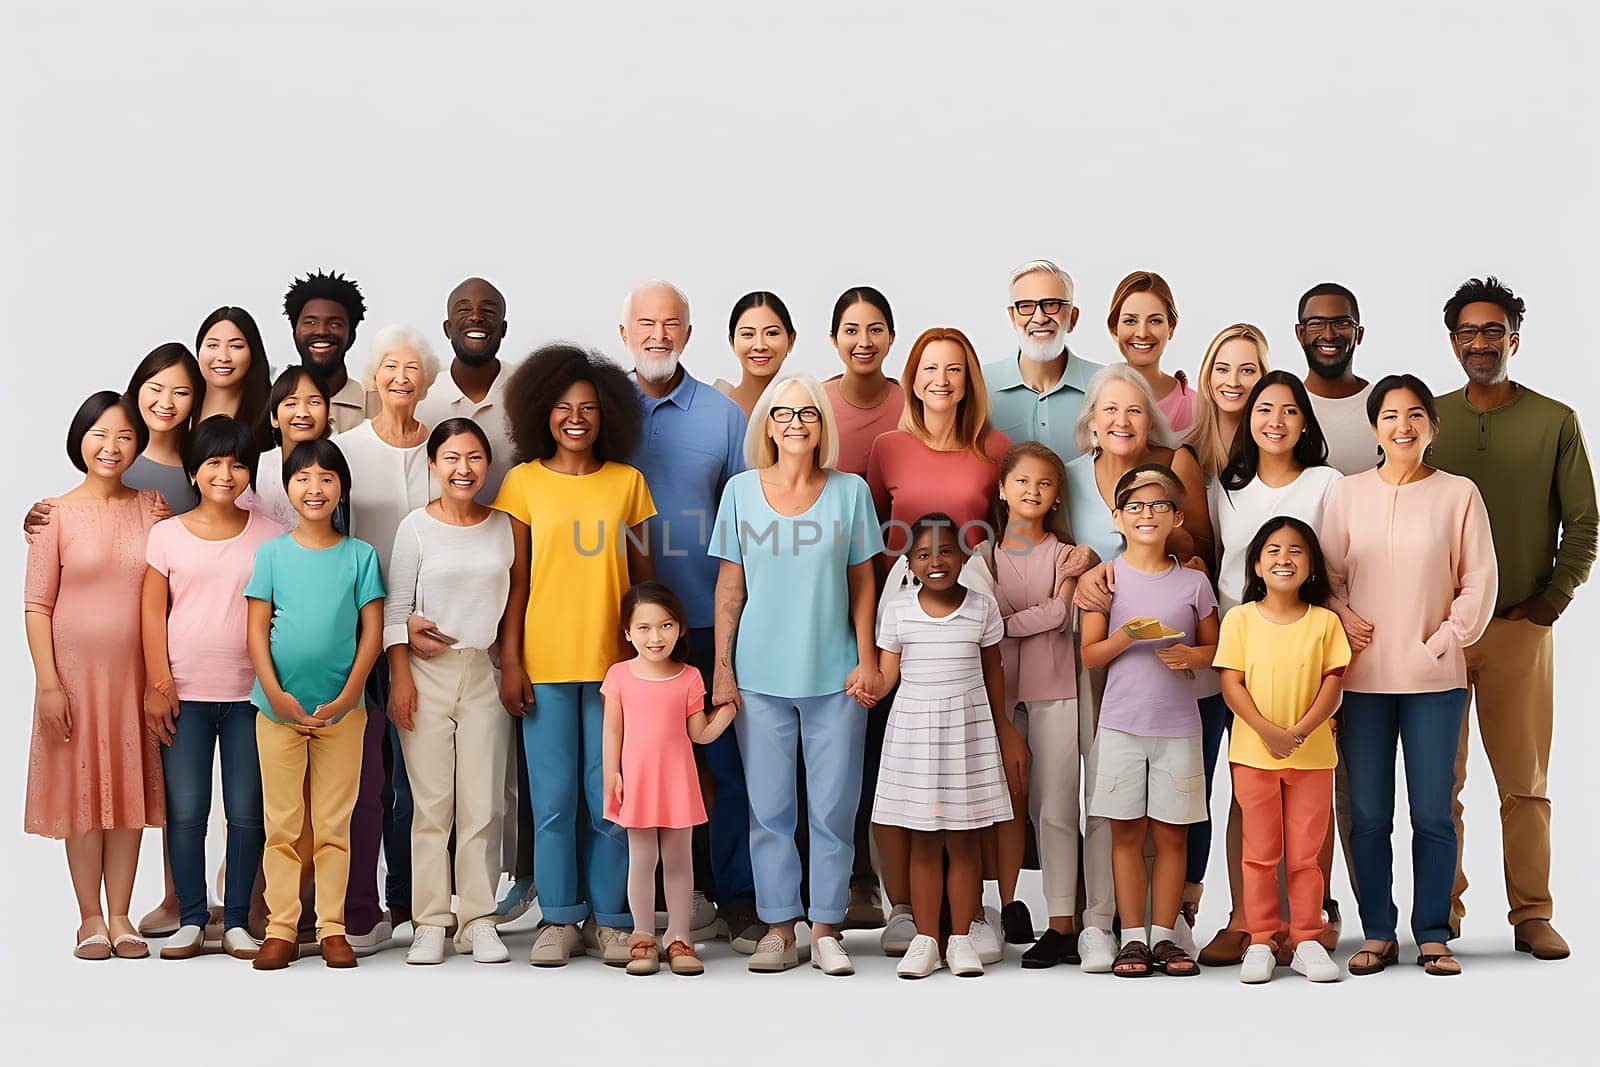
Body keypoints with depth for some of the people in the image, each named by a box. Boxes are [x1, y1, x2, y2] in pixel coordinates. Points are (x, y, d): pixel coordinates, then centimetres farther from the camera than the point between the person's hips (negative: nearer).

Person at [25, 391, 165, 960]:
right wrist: (49, 681, -10)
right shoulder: (58, 514, -4)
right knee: (82, 787, 4)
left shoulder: (151, 507, 4)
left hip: (135, 670, 3)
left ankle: (120, 916, 16)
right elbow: (37, 604, -5)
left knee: (130, 787, 7)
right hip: (75, 668, -2)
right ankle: (90, 917, 15)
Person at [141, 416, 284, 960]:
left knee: (247, 811, 2)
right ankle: (191, 921, 11)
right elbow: (153, 612, 3)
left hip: (250, 694, 0)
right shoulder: (167, 533, 5)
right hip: (185, 694, 0)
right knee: (185, 810, 1)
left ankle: (237, 922, 11)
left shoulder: (270, 535, 5)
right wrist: (158, 683, -5)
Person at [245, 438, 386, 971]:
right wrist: (275, 694, -12)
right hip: (279, 707, 0)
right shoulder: (271, 554, 3)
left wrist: (346, 699, -9)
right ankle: (280, 930, 11)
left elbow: (372, 631, 0)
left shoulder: (360, 555, 2)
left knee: (334, 826, 5)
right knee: (281, 825, 5)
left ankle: (333, 928, 12)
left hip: (342, 708, 0)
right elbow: (257, 629, 0)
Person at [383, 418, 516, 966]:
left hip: (484, 673, 2)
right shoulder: (416, 527, 0)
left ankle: (478, 920, 7)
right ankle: (429, 922, 3)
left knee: (483, 804, 1)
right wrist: (400, 679, -6)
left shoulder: (503, 526, 7)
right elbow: (394, 610, 0)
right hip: (427, 673, -2)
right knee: (431, 803, -2)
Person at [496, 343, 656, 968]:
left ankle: (608, 919, 14)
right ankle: (559, 919, 14)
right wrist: (510, 662, -3)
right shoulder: (524, 482, 3)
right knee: (553, 798, 3)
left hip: (613, 661, 1)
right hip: (544, 663, -1)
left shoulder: (627, 482, 6)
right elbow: (516, 580, 3)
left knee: (609, 797, 3)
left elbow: (643, 577, 9)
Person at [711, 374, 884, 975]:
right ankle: (779, 928, 14)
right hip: (760, 675, 0)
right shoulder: (742, 490, 3)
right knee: (769, 807, 4)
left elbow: (861, 582, 6)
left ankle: (825, 929, 12)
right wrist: (722, 667, 0)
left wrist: (867, 659, 0)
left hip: (835, 675, 0)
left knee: (833, 807, 2)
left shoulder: (850, 491, 3)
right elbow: (730, 585, 4)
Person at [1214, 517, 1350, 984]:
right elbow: (1231, 684, -5)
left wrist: (1299, 732, -17)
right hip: (1253, 753, 0)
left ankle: (1307, 941, 13)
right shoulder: (1240, 619, 0)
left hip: (1313, 754, 1)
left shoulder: (1325, 621, 2)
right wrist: (1268, 731, -17)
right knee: (1260, 853, 5)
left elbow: (1333, 685, -3)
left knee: (1305, 853, 5)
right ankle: (1260, 942, 12)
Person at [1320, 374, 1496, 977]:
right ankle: (1377, 934, 15)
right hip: (1364, 676, 1)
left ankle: (1433, 936, 12)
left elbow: (1479, 580, 2)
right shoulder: (1348, 493, 5)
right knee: (1369, 814, 5)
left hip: (1435, 678, -1)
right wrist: (1343, 619, -9)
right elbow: (1329, 572, 7)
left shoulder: (1458, 494, 2)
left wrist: (1447, 638, -5)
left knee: (1433, 813, 1)